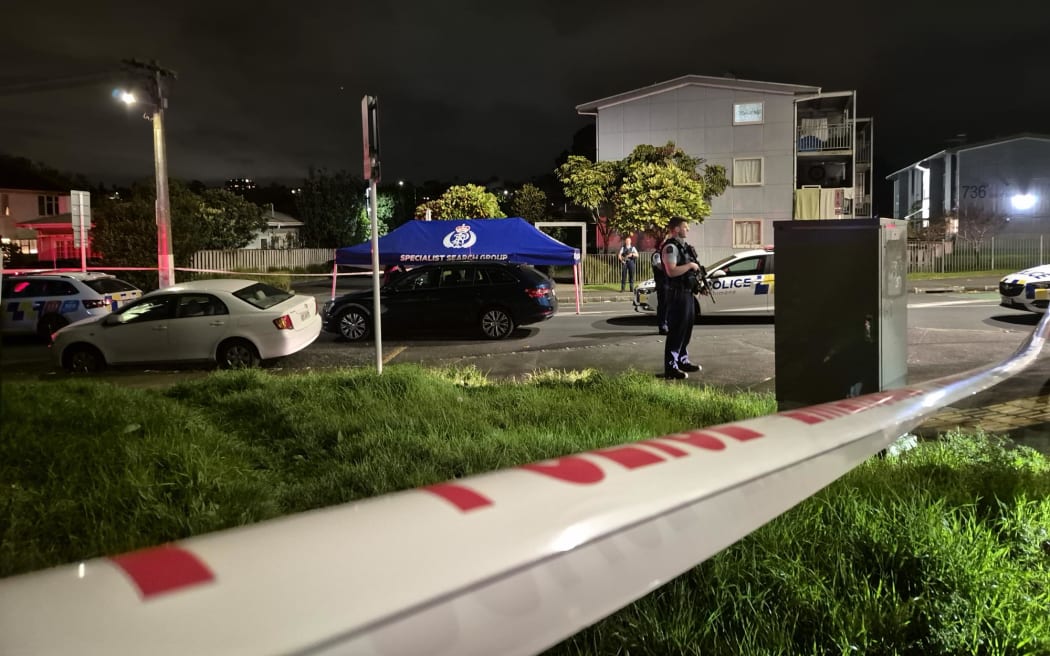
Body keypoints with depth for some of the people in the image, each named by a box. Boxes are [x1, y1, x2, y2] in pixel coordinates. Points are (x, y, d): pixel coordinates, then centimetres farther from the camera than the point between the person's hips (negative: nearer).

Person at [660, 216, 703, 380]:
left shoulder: (683, 246, 17)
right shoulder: (670, 247, -15)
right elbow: (671, 271, -28)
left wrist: (699, 284, 14)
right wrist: (690, 265, -18)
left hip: (687, 293, 10)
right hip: (677, 294, -10)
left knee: (686, 329, 17)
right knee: (676, 331, -8)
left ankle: (683, 361, 28)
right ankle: (671, 368, -5)